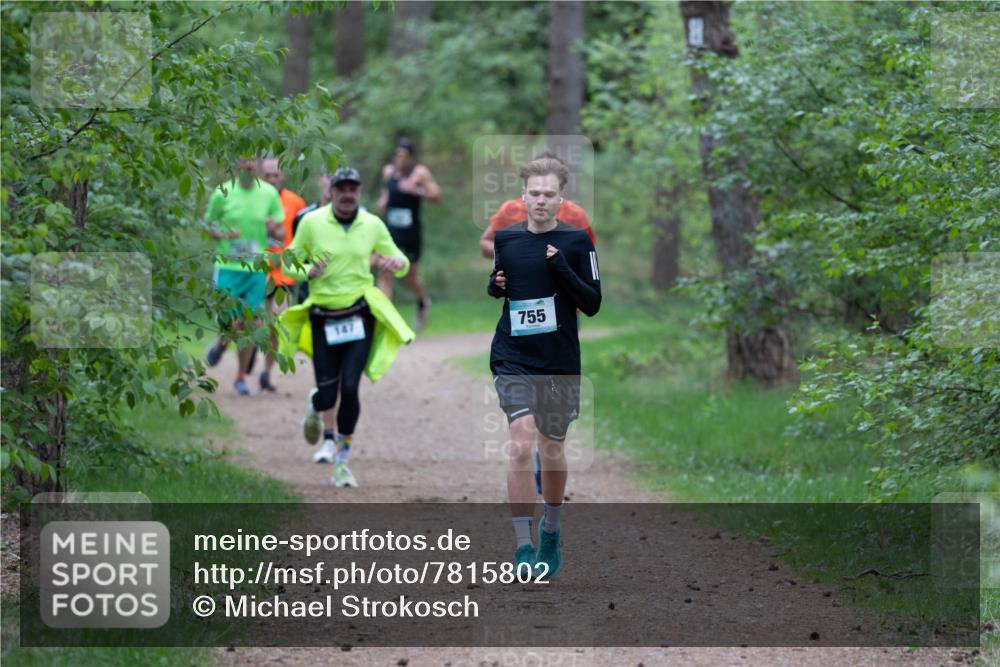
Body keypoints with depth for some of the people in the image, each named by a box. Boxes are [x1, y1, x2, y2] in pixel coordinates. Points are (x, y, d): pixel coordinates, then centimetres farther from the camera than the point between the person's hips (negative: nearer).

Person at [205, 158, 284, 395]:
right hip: (228, 267, -2)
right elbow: (207, 224, 6)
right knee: (230, 325, -7)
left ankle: (241, 376, 19)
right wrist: (221, 234, -15)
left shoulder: (270, 194, 1)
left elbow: (281, 233, 9)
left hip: (257, 269, 2)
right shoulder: (222, 193, -3)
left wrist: (274, 229, -15)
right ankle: (221, 344, 30)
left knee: (250, 324, 3)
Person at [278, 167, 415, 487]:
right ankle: (324, 426, 35)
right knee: (327, 392, -4)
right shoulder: (312, 223, -1)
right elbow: (289, 262, 6)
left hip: (360, 315, 0)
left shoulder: (372, 224, 3)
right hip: (323, 318, 0)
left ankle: (342, 462, 3)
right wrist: (307, 271, -16)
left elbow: (401, 262, 11)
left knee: (350, 389, -11)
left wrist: (397, 262, -14)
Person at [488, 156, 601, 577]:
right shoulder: (506, 239, 4)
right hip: (513, 360, 0)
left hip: (560, 364, 0)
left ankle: (551, 532, 37)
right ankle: (523, 547, -15)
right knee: (522, 445, -16)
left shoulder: (577, 242, -3)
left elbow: (593, 304, -6)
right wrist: (496, 286, -1)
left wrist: (563, 269, -20)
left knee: (552, 450, 11)